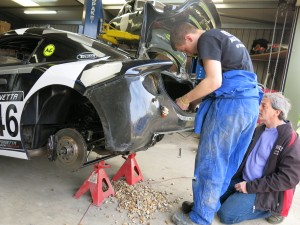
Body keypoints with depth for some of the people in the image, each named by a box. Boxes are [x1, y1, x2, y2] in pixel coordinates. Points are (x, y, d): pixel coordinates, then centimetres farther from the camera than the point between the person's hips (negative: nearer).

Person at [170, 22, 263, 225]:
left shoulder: (207, 39, -4)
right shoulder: (221, 37, 26)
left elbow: (214, 81, -16)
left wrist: (186, 99, -3)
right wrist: (194, 100, 20)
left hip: (231, 103, -10)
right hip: (250, 102, 10)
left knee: (210, 162, -1)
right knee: (227, 162, 15)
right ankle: (209, 205, 30)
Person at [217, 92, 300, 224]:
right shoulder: (259, 130, 7)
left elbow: (288, 178, -21)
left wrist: (251, 187, -21)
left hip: (264, 192, -7)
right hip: (243, 180, 7)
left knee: (226, 214, -17)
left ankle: (271, 209, 2)